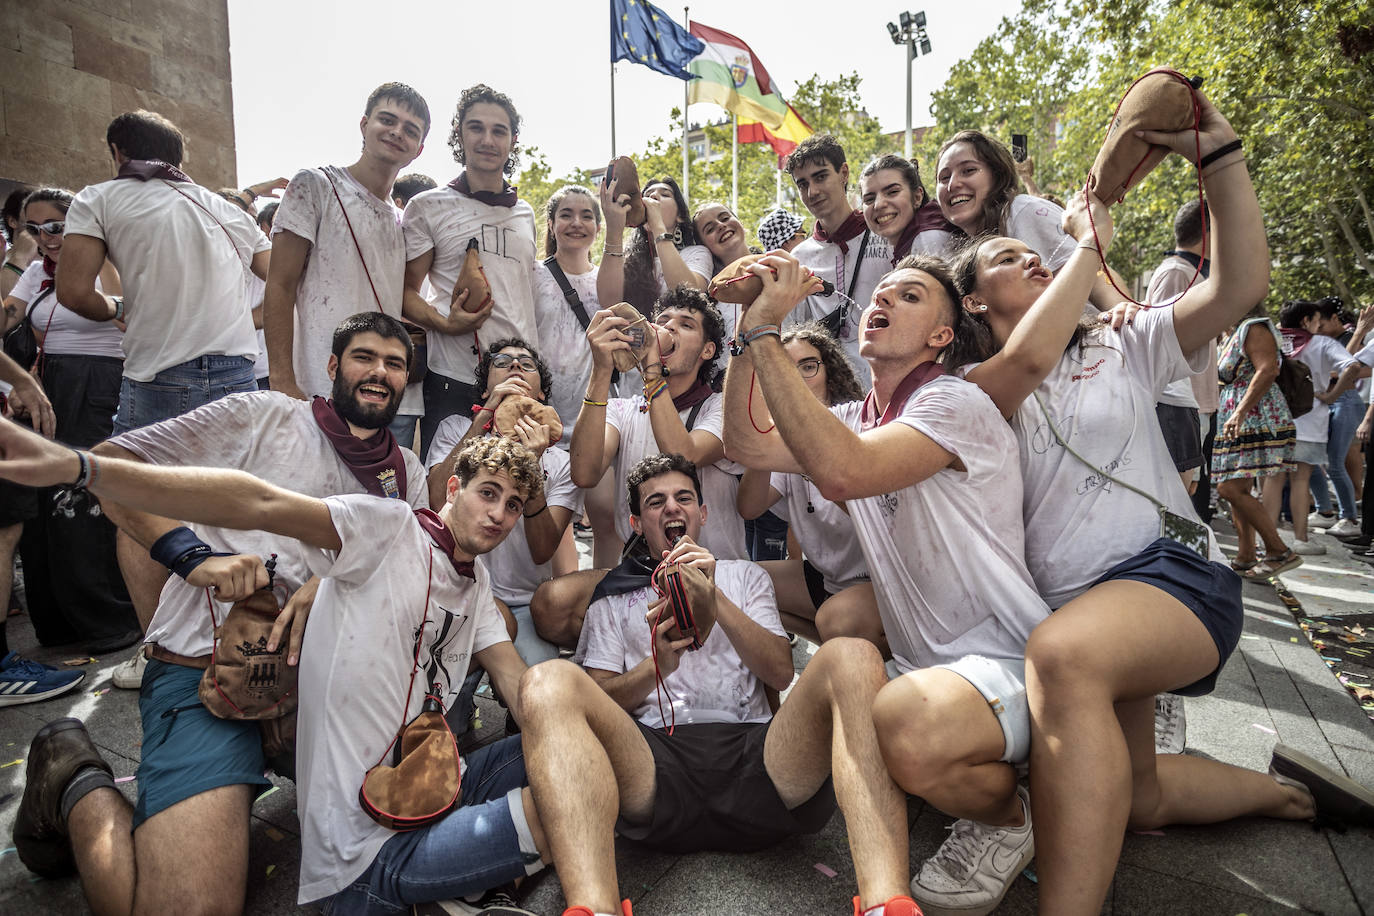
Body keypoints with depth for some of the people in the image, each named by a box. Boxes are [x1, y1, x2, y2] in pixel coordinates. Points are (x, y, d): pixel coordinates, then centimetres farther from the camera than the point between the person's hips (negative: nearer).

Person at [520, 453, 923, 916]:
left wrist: (716, 599, -2)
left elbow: (781, 672, 12)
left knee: (851, 657, -27)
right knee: (549, 681, -28)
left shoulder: (744, 576, 28)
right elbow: (596, 702, 13)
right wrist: (658, 664, -8)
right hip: (656, 759, 0)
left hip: (753, 749, 1)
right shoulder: (612, 600, 25)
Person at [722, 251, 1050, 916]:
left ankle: (1009, 817, 0)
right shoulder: (853, 420, 12)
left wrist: (765, 331, -27)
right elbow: (747, 445, 1)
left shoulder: (956, 403, -13)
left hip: (1007, 662, -8)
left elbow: (841, 473, -31)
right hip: (921, 663, 8)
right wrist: (749, 326, -8)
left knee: (902, 727, -36)